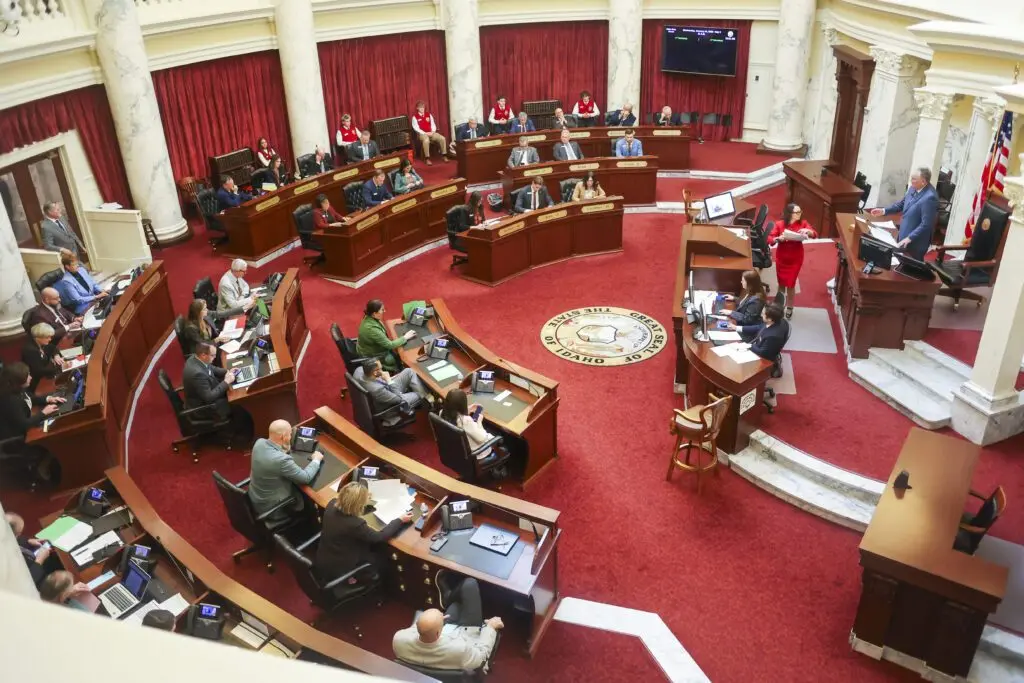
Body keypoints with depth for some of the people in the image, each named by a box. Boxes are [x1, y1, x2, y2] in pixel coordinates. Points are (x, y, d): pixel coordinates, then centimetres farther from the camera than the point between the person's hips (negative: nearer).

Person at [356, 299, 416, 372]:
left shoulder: (369, 318, -11)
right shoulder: (372, 328, -37)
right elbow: (390, 345, -27)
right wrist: (405, 337, -18)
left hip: (372, 348, 7)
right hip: (372, 357, -7)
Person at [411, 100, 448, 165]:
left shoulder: (429, 114, 14)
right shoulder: (415, 117, 0)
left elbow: (433, 124, 12)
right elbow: (416, 128, -8)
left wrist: (432, 132, -8)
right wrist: (425, 133, -17)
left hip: (431, 133, 5)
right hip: (422, 134, -4)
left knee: (442, 138, -18)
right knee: (426, 140, -39)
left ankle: (444, 155, -6)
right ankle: (427, 159, -31)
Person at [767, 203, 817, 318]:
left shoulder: (803, 223, -6)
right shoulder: (779, 224, -10)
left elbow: (815, 235, -12)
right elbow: (769, 239, -13)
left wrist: (808, 231, -32)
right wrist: (778, 238, -32)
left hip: (796, 259, 0)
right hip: (781, 258, 0)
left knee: (791, 284, 4)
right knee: (781, 283, 13)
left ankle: (789, 307, 23)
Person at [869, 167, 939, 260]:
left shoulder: (930, 197, -28)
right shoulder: (914, 188, -1)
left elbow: (926, 224, -28)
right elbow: (902, 204, 15)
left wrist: (909, 238, -29)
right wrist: (884, 211, 5)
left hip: (915, 243, -8)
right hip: (903, 236, 8)